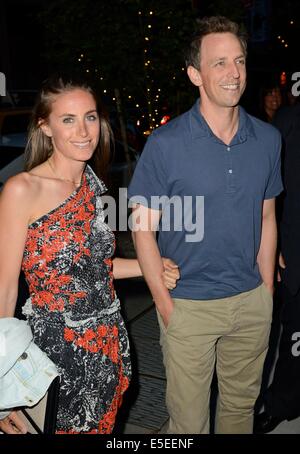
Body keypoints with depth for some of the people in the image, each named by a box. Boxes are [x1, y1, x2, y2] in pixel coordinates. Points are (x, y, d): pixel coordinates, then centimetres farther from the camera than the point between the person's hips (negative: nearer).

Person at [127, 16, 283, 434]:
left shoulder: (268, 139, 0)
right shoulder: (165, 144, -14)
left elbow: (267, 218, 9)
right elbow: (143, 226, -9)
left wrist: (267, 290, 8)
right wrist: (164, 303, -10)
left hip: (252, 301, 4)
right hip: (189, 305, -3)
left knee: (242, 403, 23)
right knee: (188, 419, 13)